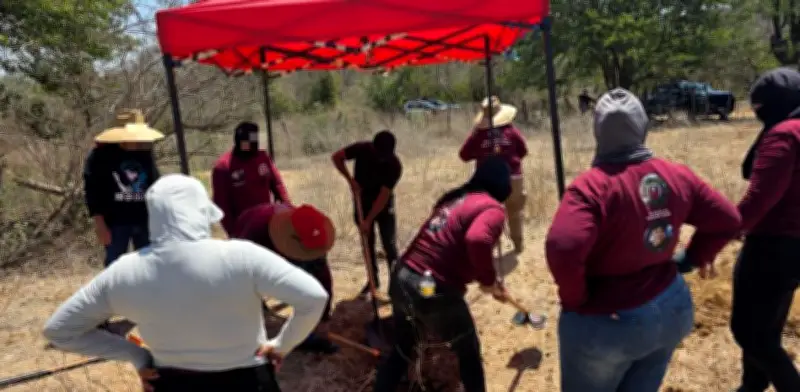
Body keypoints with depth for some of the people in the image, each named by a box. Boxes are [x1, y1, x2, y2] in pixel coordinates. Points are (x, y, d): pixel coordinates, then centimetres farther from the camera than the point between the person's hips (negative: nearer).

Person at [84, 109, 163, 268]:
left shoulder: (145, 153, 6)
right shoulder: (101, 155, -6)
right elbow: (92, 191, -6)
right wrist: (100, 224, -12)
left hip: (145, 221, 4)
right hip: (115, 222, -3)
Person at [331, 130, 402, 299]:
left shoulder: (394, 165, -27)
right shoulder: (362, 149, -21)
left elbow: (383, 196, -27)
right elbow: (336, 157, -9)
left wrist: (368, 220, -28)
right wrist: (350, 179, -18)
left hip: (384, 205, -2)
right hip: (362, 202, 2)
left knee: (389, 245, -9)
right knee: (368, 243, 9)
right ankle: (374, 279, 23)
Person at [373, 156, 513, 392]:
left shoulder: (454, 198, 17)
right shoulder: (493, 209, -7)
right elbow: (477, 240, -29)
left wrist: (490, 284, 31)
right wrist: (489, 280, -11)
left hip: (401, 280, 7)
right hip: (435, 291, -7)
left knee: (402, 351, 27)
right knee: (469, 353, 19)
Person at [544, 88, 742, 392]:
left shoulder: (591, 185, -25)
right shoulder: (676, 176, -3)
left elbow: (562, 250, -36)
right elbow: (727, 219, 6)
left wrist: (575, 300, -19)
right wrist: (698, 257, 17)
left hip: (607, 321, -6)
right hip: (671, 310, 6)